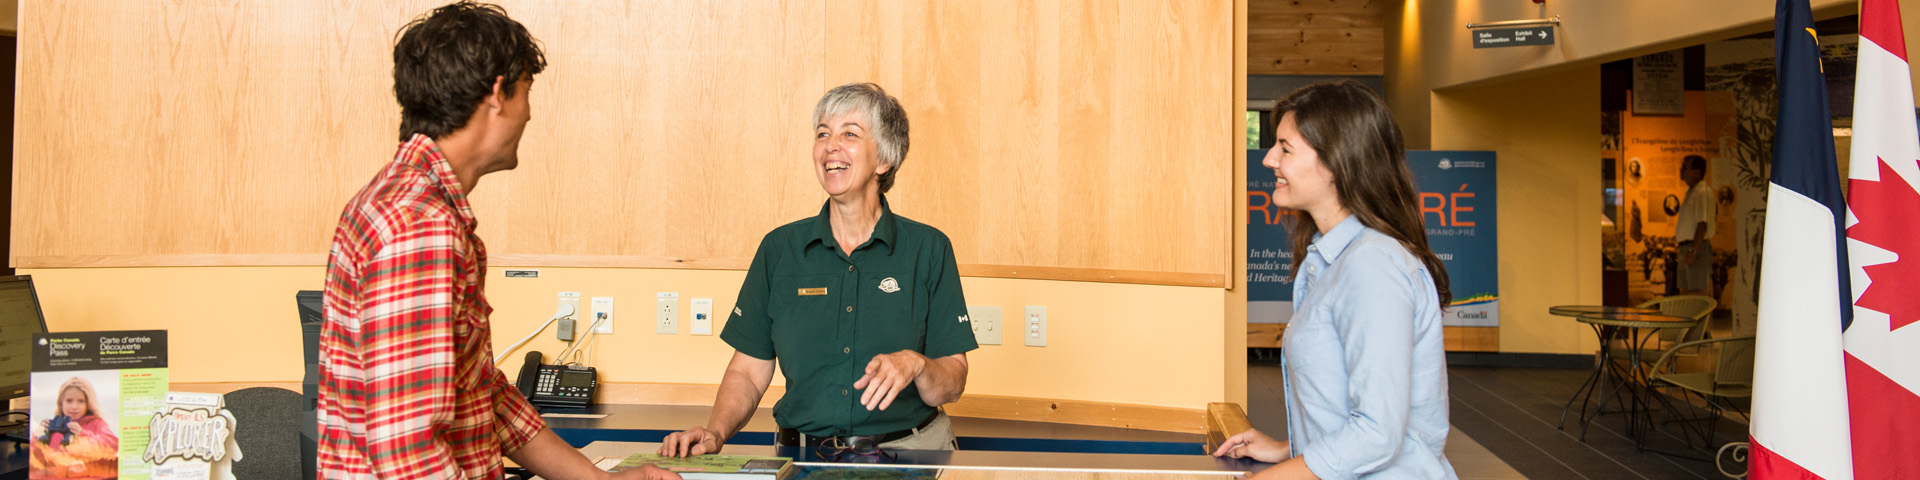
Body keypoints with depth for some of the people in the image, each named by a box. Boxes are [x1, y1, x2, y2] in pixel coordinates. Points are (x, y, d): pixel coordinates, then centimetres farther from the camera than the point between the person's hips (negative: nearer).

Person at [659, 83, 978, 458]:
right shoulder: (779, 249, 9)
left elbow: (952, 385, 4)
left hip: (908, 456, -1)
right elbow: (749, 372, 10)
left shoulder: (928, 249, 4)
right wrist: (715, 433, -7)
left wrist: (916, 364, -17)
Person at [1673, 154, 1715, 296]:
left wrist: (1693, 251, -23)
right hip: (1686, 248, 10)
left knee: (1698, 294, -11)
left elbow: (1703, 224, -20)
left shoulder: (1702, 192, -13)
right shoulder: (1691, 191, 18)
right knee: (1684, 292, 11)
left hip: (1697, 248, -10)